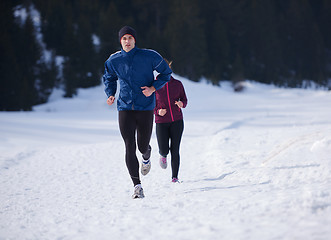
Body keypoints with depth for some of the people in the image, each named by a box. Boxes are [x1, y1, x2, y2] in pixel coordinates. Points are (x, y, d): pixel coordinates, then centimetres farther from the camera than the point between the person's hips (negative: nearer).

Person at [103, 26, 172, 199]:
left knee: (143, 146, 8)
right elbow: (109, 79, 21)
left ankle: (146, 157, 49)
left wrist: (153, 88, -9)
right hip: (125, 108, 1)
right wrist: (110, 95, 1)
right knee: (130, 147, -10)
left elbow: (166, 72, 6)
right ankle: (137, 186, -7)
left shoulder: (148, 56, -6)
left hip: (146, 108, -1)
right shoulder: (114, 61, 2)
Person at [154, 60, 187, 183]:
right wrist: (158, 111, -14)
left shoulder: (177, 84, 3)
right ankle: (163, 155, 31)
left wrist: (181, 104, -12)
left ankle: (175, 177, 8)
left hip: (177, 121, 1)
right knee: (164, 150, -8)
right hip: (161, 122, -1)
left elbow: (184, 100, 10)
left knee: (175, 150, -3)